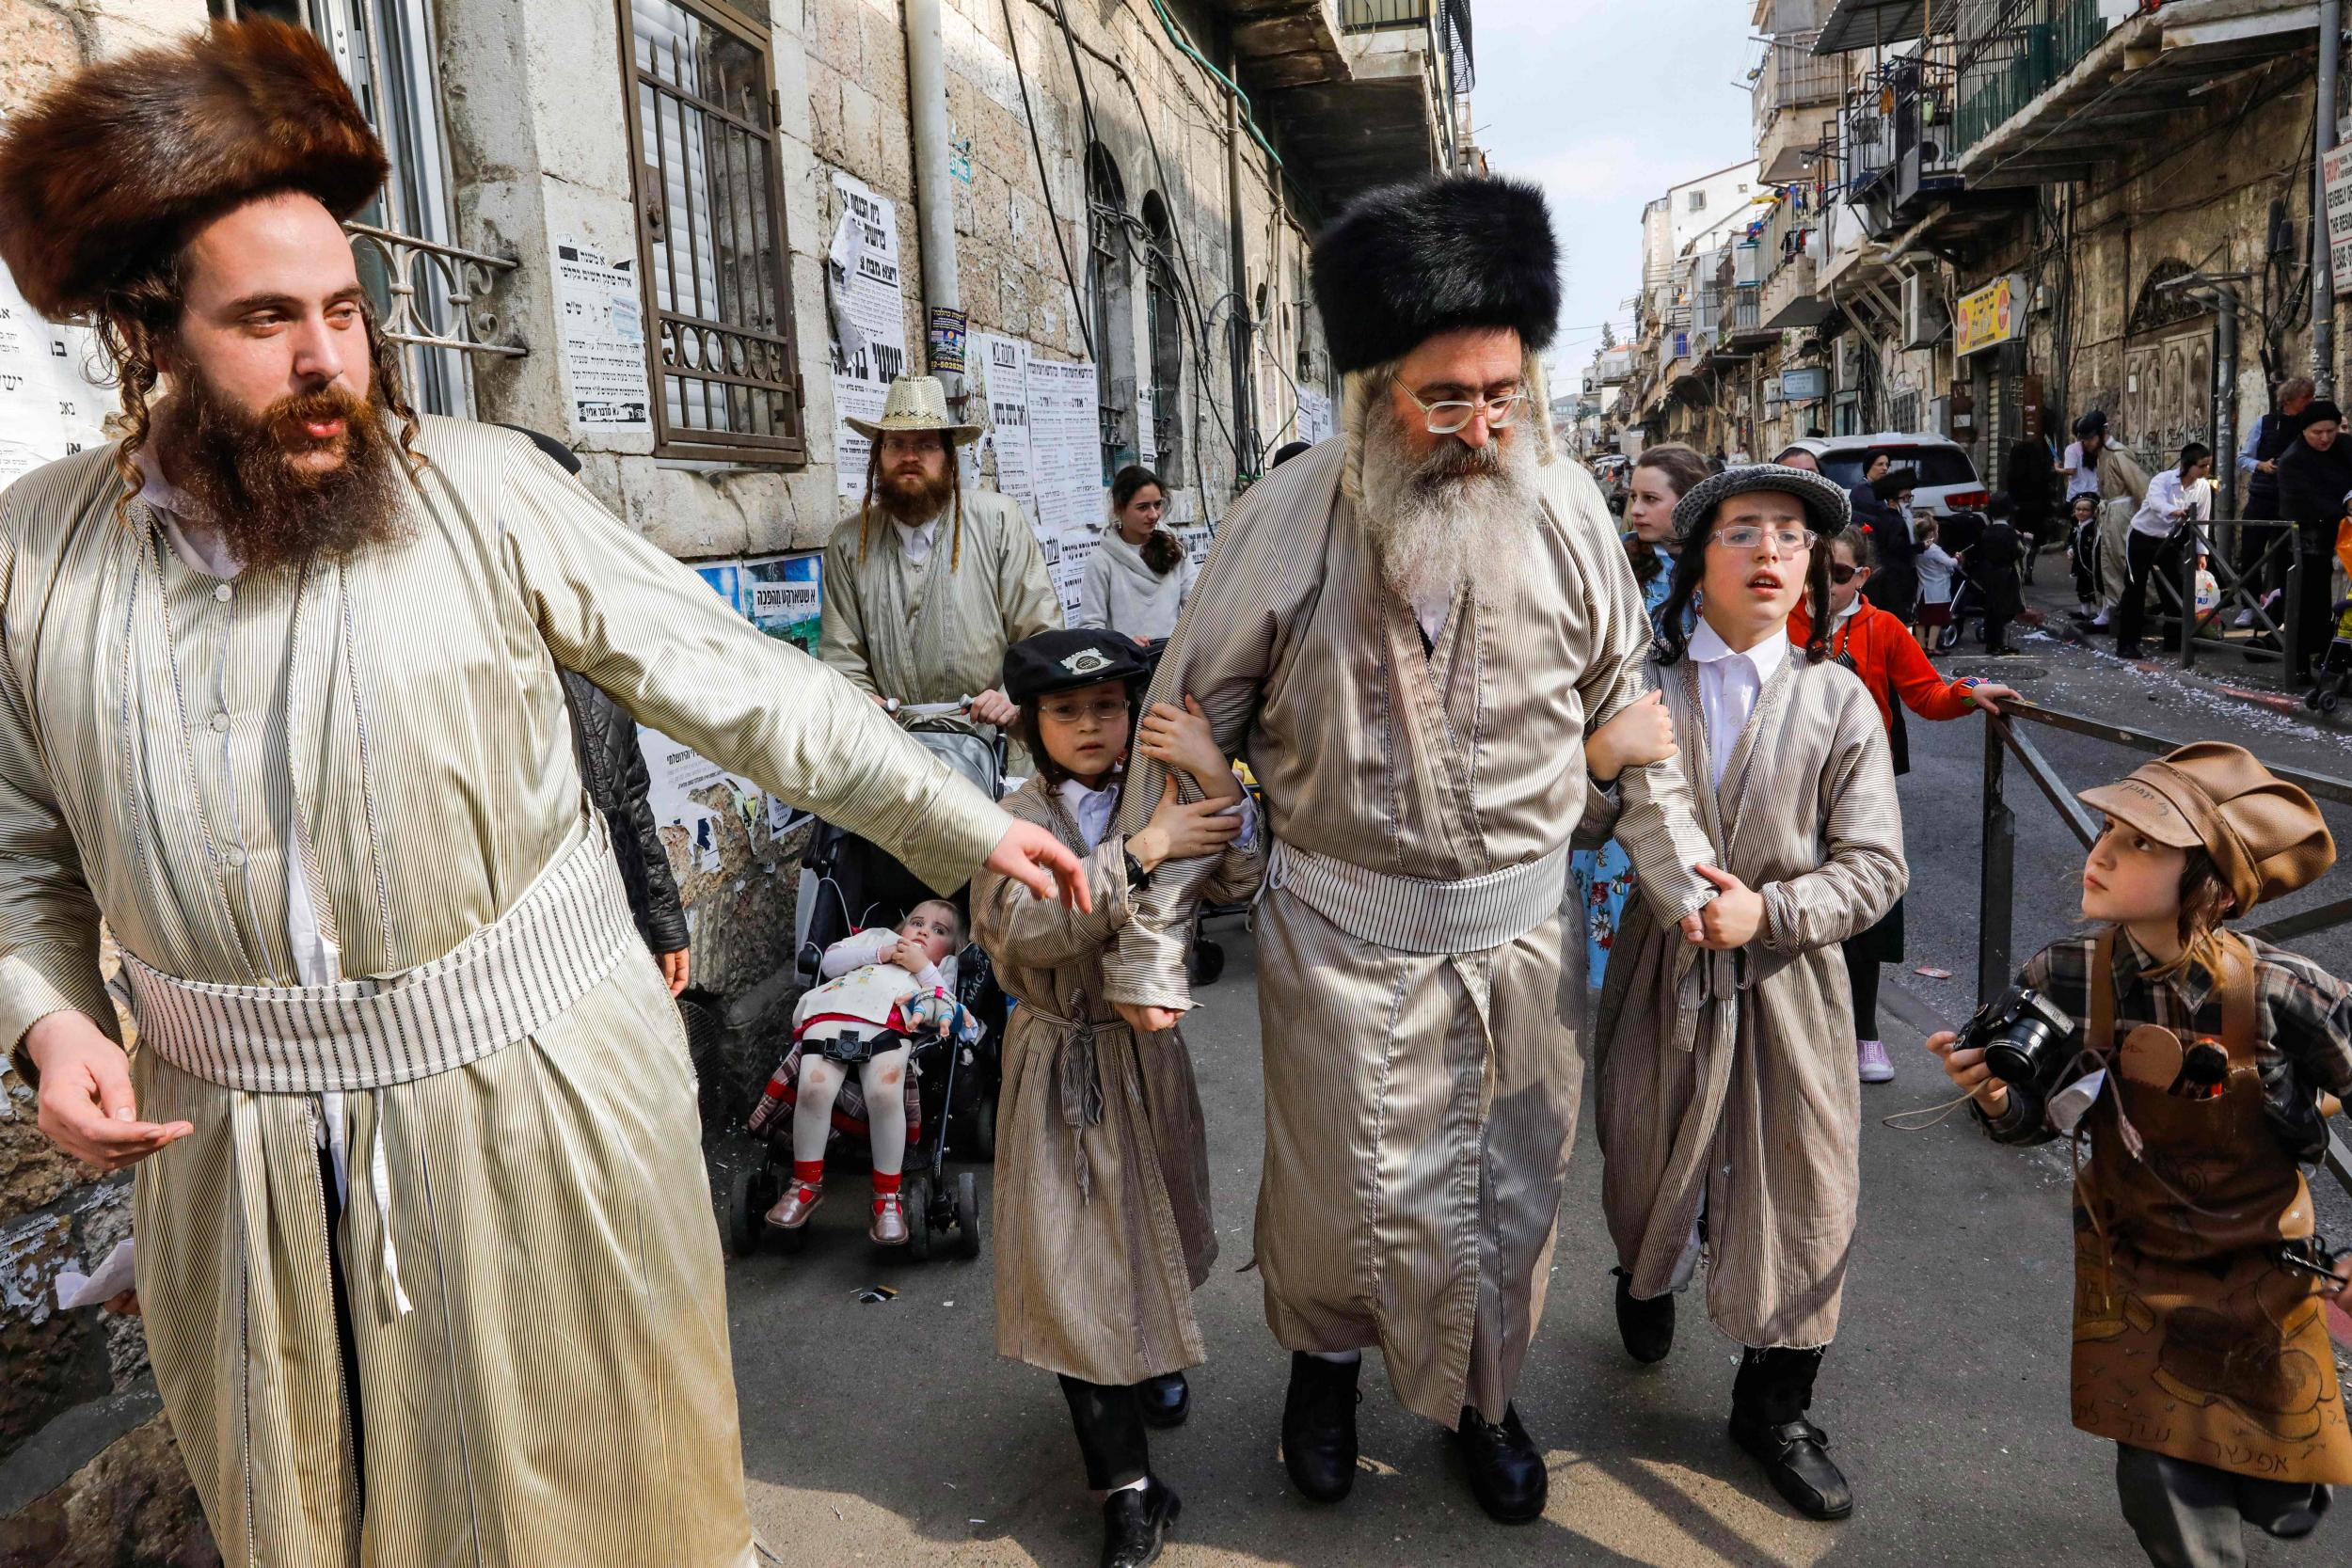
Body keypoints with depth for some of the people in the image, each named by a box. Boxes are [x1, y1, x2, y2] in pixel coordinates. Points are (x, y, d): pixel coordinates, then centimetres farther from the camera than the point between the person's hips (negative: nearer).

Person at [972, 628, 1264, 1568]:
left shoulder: (1164, 799, -3)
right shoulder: (1017, 821, -12)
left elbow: (1240, 881, -18)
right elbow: (1021, 928, -30)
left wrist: (1217, 779, -33)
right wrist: (1140, 852, -35)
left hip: (1149, 1053, 3)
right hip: (1062, 1068, -3)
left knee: (1153, 1228, 22)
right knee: (1080, 1271, 1)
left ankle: (1157, 1358, 54)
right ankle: (1130, 1491, 14)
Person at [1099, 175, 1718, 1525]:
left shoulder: (1564, 505, -5)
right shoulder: (1290, 518, -13)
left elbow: (1620, 700, 8)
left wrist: (1681, 870, 4)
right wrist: (1150, 941, -8)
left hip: (1525, 929, 3)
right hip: (1346, 933, -2)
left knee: (1513, 1193, 17)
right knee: (1343, 1191, 12)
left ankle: (1484, 1395, 46)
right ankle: (1324, 1355, 46)